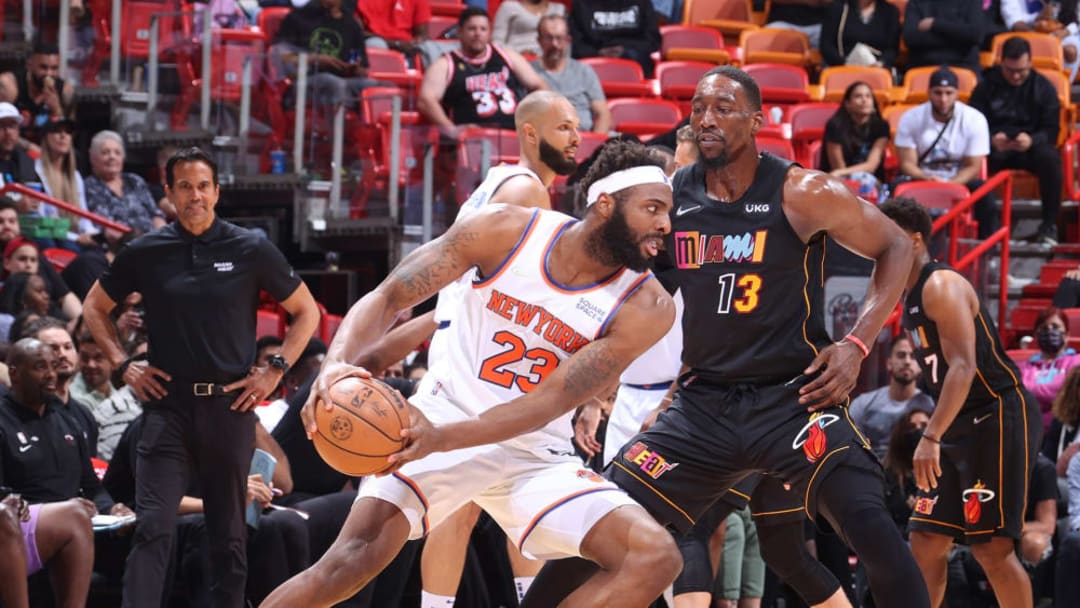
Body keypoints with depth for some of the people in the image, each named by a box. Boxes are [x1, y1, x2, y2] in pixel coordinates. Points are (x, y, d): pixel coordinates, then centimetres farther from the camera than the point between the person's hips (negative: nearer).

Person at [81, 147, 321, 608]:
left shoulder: (251, 250, 1)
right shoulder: (146, 252, 3)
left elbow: (306, 311, 10)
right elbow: (95, 307, 18)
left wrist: (275, 371, 1)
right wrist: (123, 365, 6)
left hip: (230, 404, 0)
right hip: (167, 403, 0)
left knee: (228, 531, 7)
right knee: (152, 526, -11)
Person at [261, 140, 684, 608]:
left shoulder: (645, 308, -13)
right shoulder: (504, 231, -12)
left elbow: (546, 404, -18)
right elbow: (388, 297, -9)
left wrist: (442, 439, -32)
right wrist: (338, 365, -30)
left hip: (534, 453, 2)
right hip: (442, 415, -2)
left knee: (654, 557, -18)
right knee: (353, 560, -23)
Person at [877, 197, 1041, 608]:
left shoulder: (941, 286, -14)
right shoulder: (913, 298, 15)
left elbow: (964, 367, -25)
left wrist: (931, 437, -32)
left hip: (1000, 418, -10)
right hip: (962, 427, 10)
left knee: (991, 546, -12)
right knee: (926, 540, 8)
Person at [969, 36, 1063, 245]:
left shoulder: (1044, 88, 6)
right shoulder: (986, 86, 6)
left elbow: (1052, 131, 0)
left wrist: (1031, 140, -24)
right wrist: (992, 139, -24)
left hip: (1030, 147, 0)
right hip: (995, 149, 0)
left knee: (1050, 158, -35)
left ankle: (1049, 226, -25)